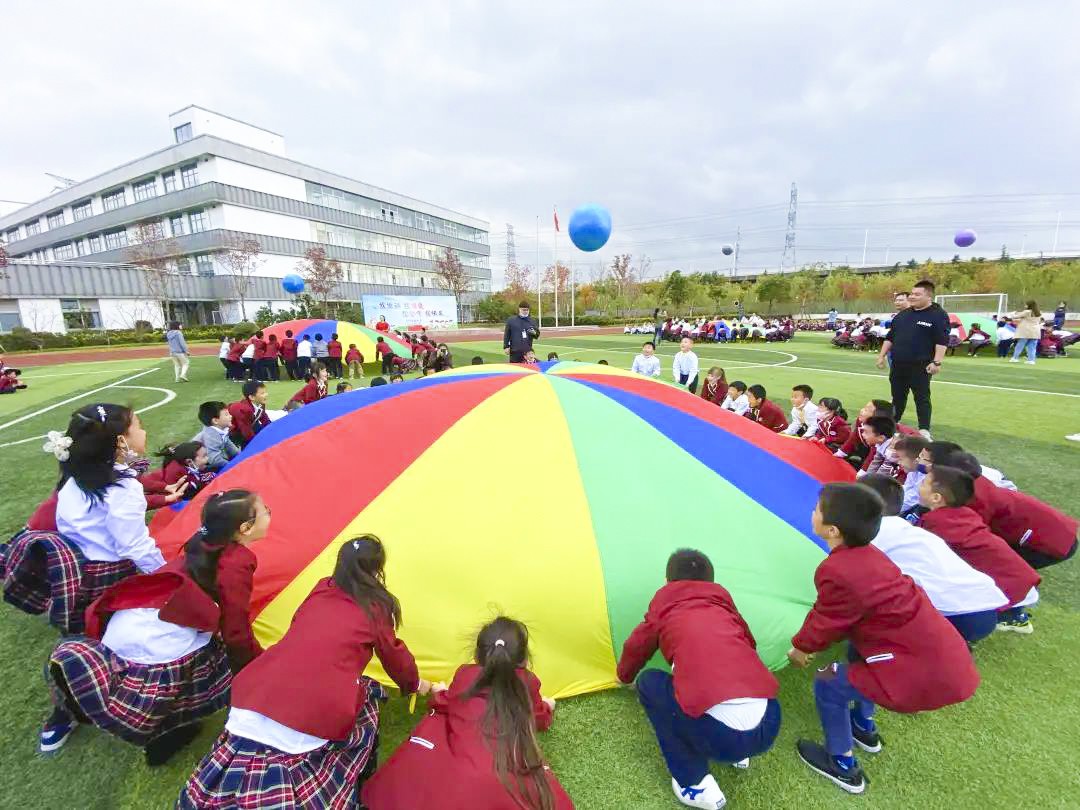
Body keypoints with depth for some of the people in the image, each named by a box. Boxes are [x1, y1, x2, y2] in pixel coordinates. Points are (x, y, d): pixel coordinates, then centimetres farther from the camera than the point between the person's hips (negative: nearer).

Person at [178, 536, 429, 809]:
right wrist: (415, 683, 42)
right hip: (314, 715, -5)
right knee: (366, 695, 20)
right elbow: (394, 656, 22)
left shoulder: (320, 590, 18)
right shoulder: (375, 608, 6)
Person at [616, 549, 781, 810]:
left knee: (649, 682, 18)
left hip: (718, 733, -5)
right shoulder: (724, 604, 21)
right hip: (769, 727, 6)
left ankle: (695, 784, 15)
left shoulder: (663, 608, 14)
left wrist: (625, 677, 53)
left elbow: (634, 649, 29)